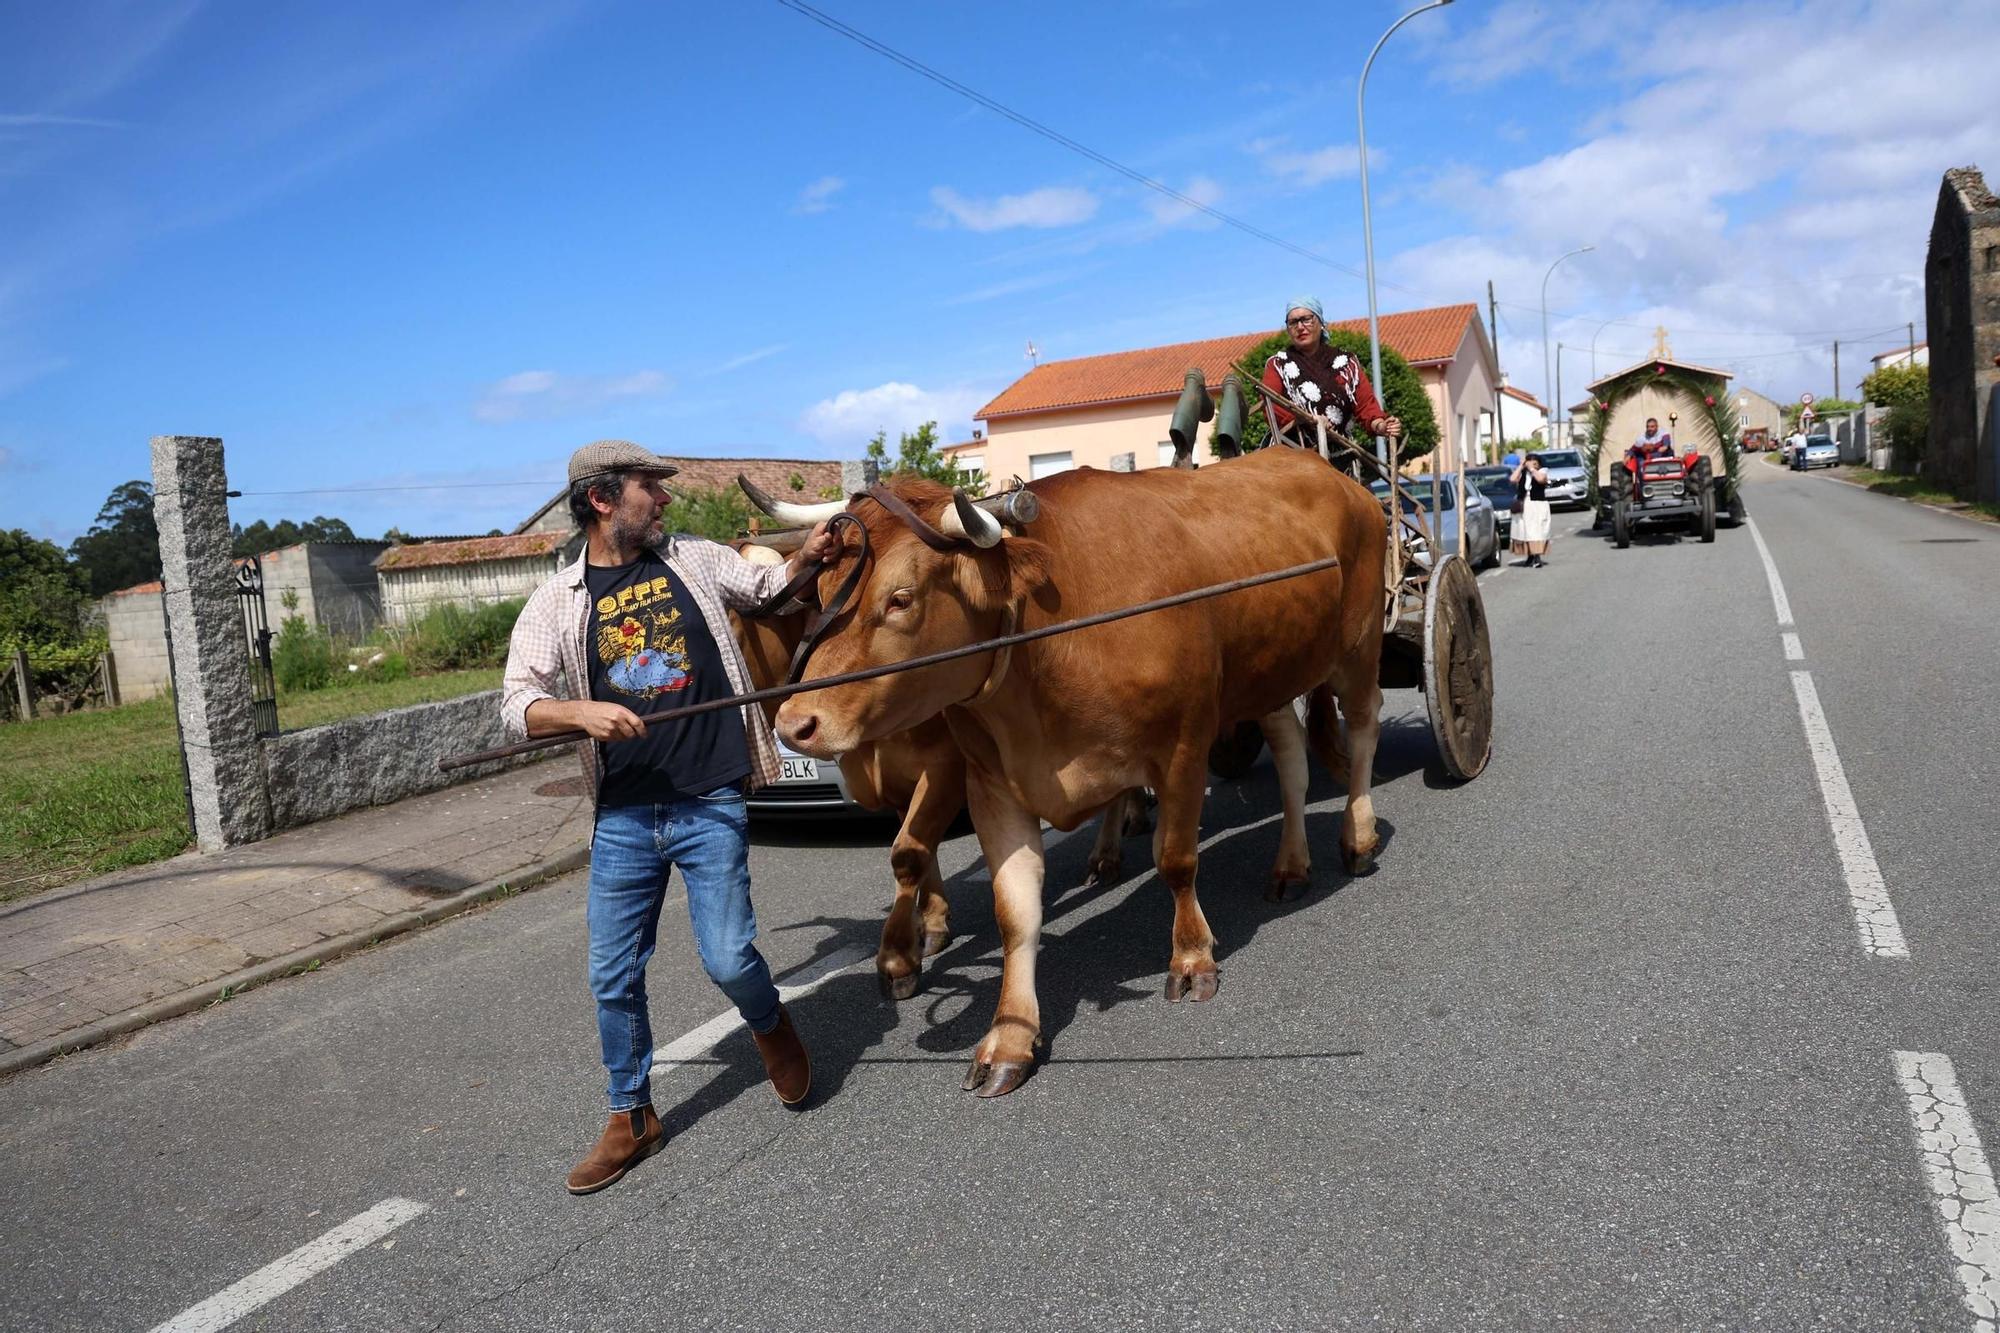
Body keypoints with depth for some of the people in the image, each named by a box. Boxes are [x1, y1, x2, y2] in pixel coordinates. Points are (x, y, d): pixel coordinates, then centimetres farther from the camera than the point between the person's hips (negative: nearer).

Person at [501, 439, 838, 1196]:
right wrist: (583, 712, -20)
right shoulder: (557, 604, 4)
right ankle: (632, 1120, 29)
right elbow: (517, 705, -1)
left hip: (712, 805, -1)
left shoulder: (694, 561, 7)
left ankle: (771, 1027, 29)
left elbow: (768, 586, 23)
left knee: (728, 961, -6)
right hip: (622, 818, 1)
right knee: (613, 977, 8)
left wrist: (807, 556, 2)